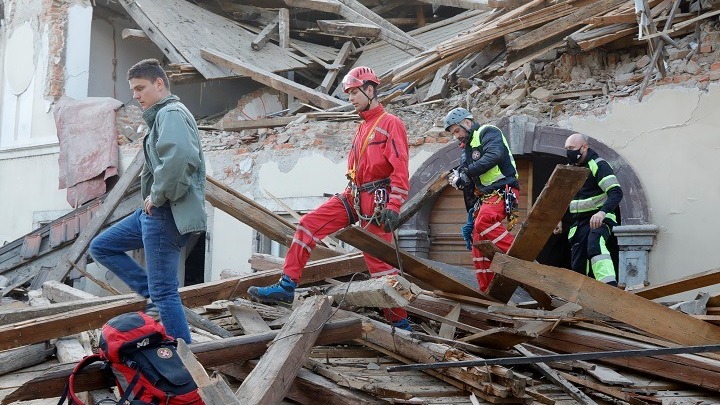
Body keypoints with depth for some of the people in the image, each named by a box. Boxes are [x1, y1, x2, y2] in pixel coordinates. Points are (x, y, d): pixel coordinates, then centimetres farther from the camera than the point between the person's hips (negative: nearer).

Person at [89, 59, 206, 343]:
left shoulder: (171, 113, -12)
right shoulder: (162, 115, 21)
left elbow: (177, 157, -31)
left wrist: (157, 196, -19)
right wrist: (155, 197, 11)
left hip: (167, 213, -11)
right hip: (155, 212, 11)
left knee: (165, 291, -9)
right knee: (101, 247, 18)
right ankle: (154, 296, 11)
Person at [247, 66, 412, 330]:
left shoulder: (390, 123, -8)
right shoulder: (362, 128, 20)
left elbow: (400, 170, -16)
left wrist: (393, 207, -23)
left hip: (376, 202, -8)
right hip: (354, 196, 8)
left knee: (379, 261, -7)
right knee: (308, 224, -2)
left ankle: (400, 323, 4)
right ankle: (286, 286, 1)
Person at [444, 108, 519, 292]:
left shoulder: (488, 132, -3)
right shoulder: (467, 148, 22)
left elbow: (493, 156, -23)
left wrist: (467, 172, -23)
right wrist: (457, 178, -7)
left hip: (502, 189, -9)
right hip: (486, 195, 9)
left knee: (484, 221, -34)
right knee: (478, 243, 3)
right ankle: (486, 291, 8)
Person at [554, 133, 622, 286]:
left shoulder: (598, 165, -12)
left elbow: (616, 192, -23)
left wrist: (602, 212, -39)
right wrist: (559, 219, 16)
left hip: (599, 219, -8)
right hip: (579, 222, 8)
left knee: (595, 245, -35)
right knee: (577, 264, 5)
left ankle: (610, 286, -47)